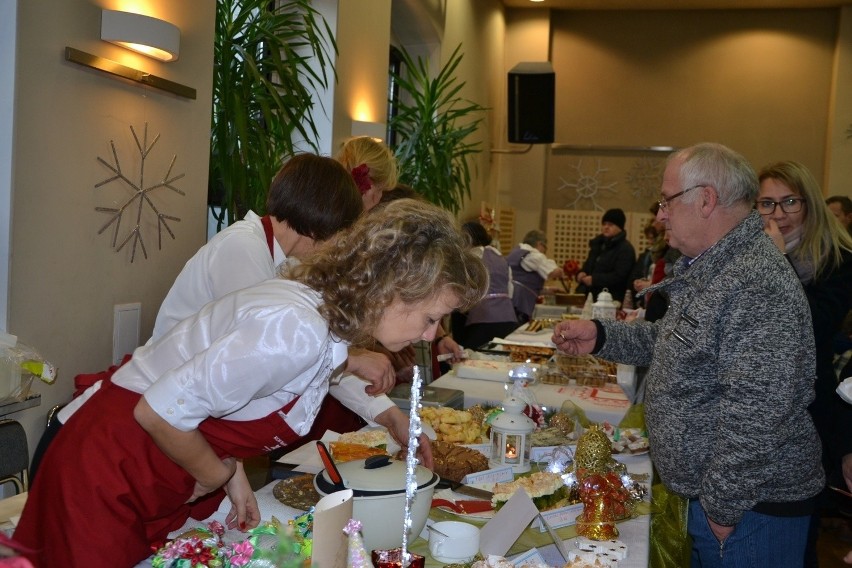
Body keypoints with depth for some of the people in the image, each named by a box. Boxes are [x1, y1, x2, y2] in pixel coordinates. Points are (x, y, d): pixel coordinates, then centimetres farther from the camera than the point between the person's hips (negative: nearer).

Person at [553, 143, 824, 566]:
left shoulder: (756, 286, -27)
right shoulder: (707, 268, 7)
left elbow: (757, 418, -30)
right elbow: (673, 340, 19)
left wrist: (723, 507, -21)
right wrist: (601, 337, 7)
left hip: (752, 509, -9)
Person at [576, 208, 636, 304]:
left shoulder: (625, 249, -6)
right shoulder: (598, 243, 20)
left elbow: (619, 276, -16)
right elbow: (588, 265, 28)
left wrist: (594, 279, -21)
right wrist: (581, 273, 3)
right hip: (588, 296, 7)